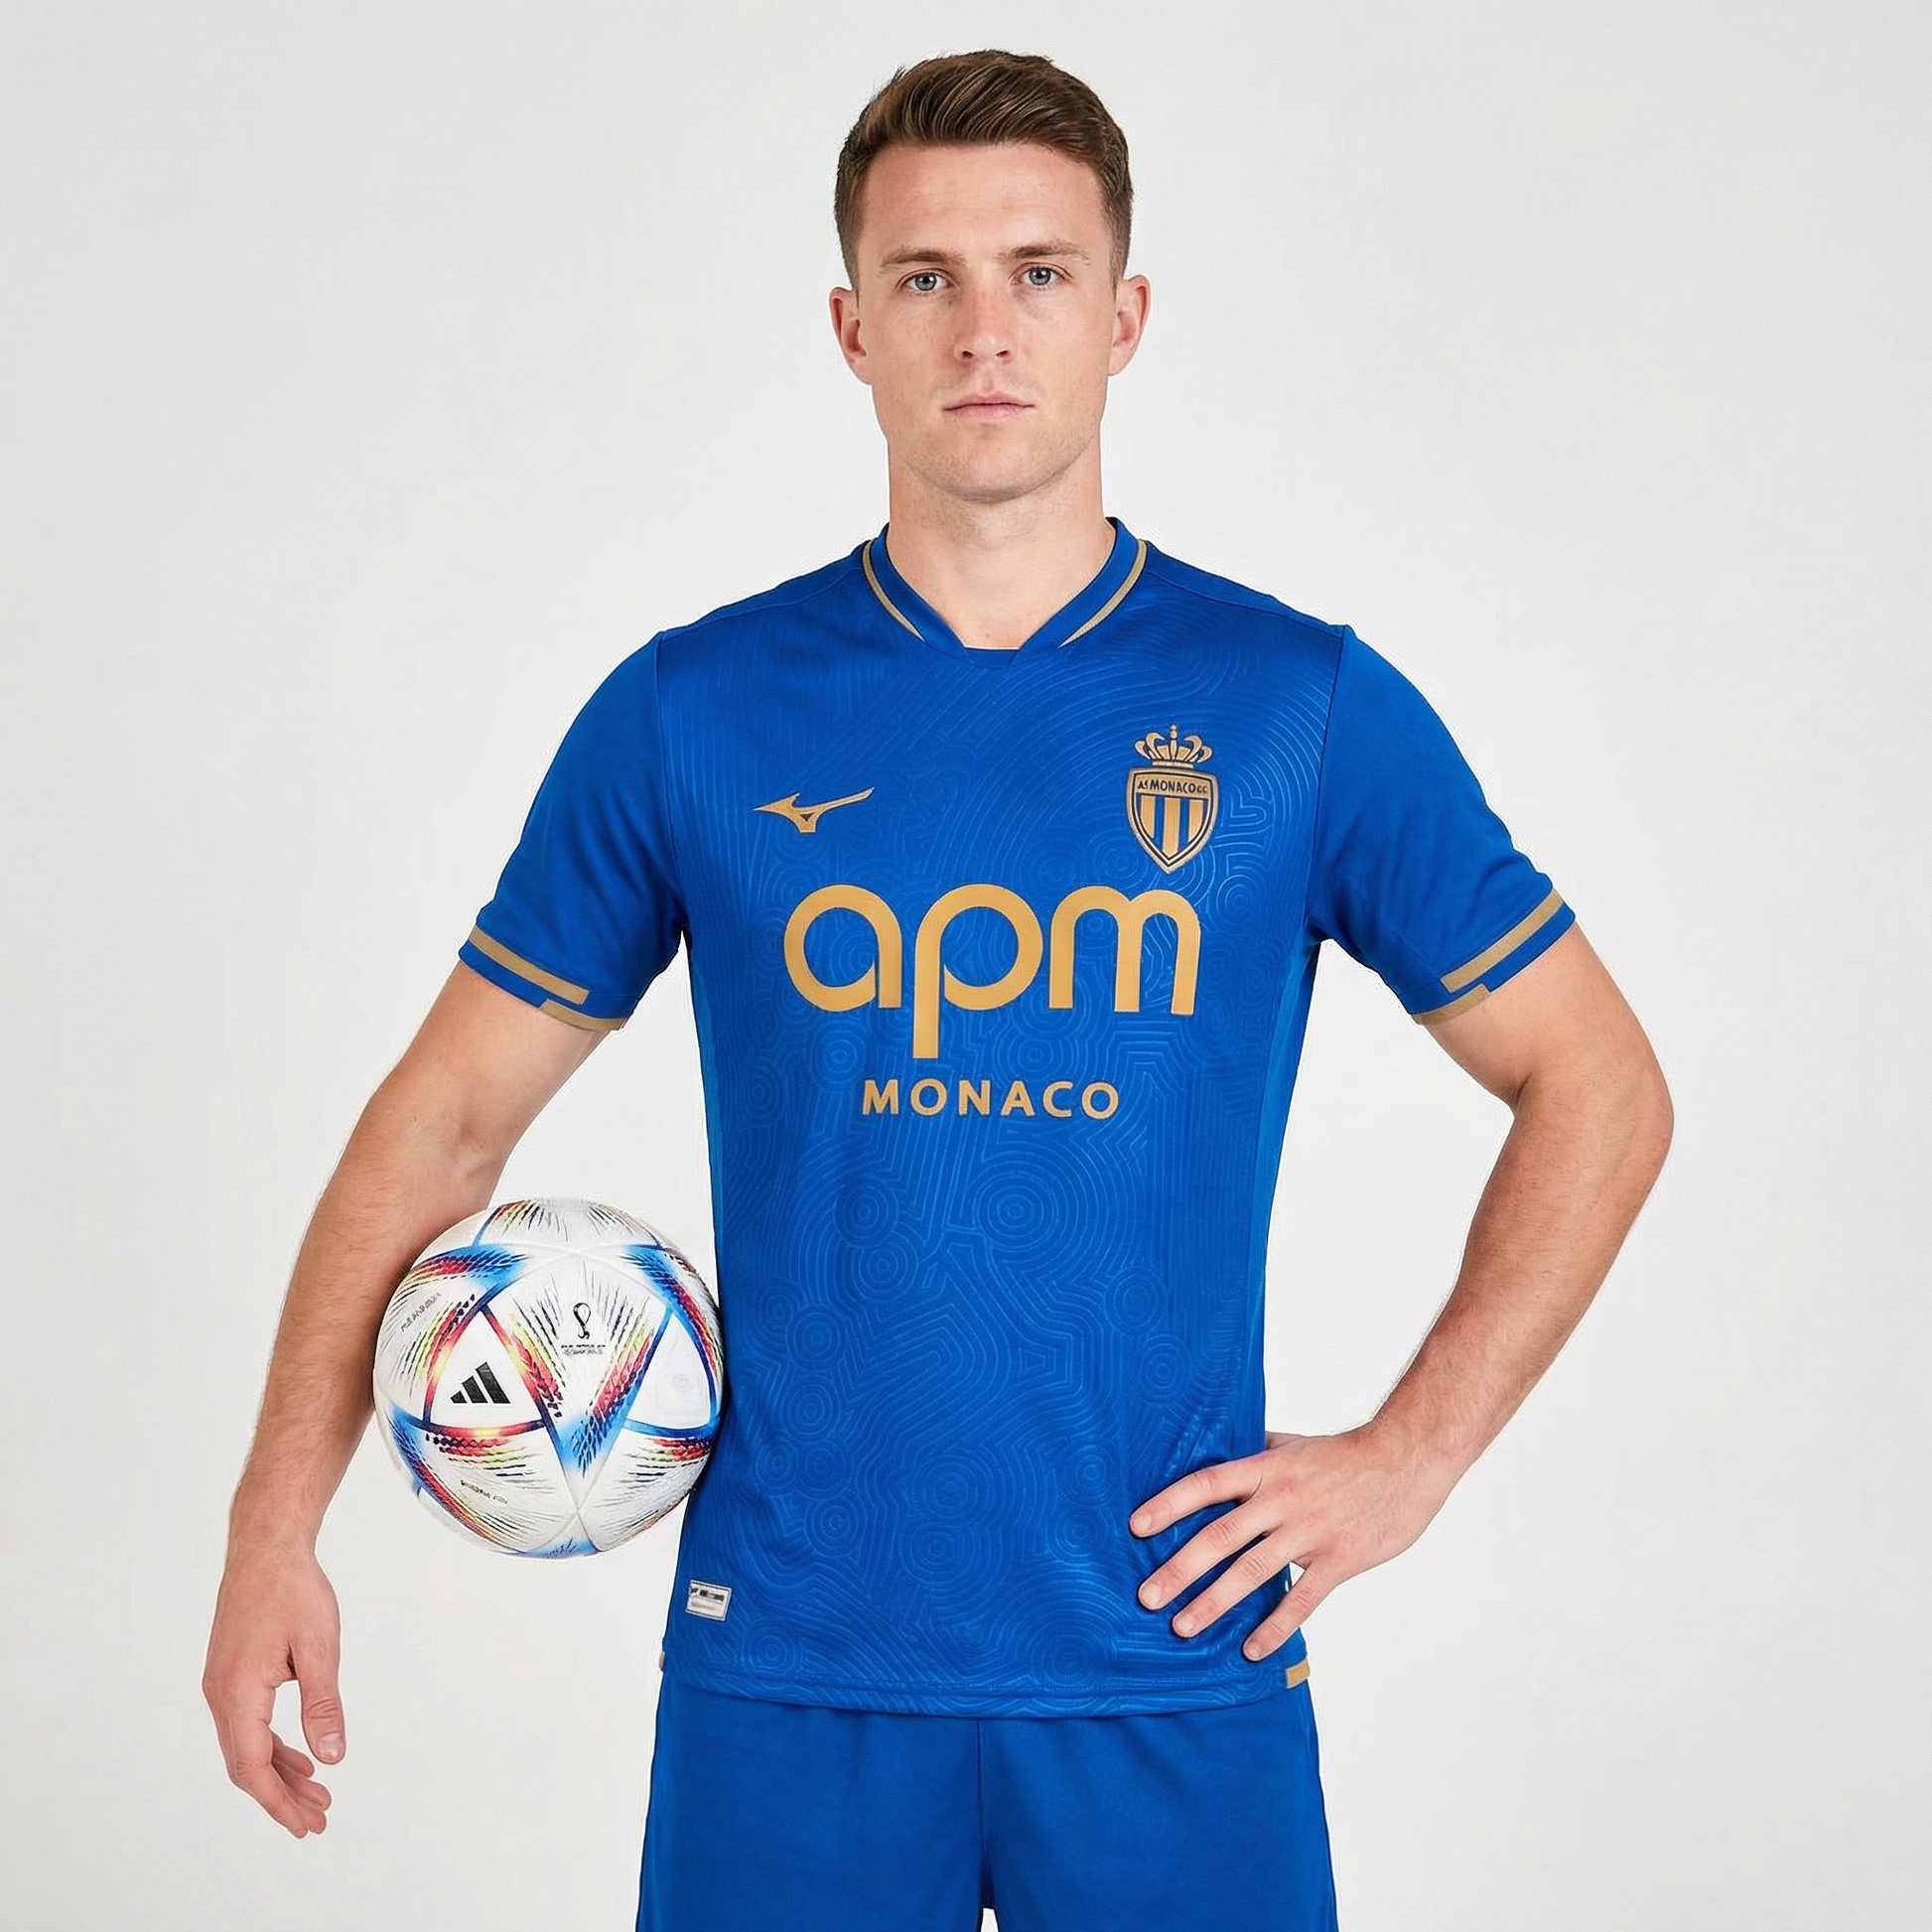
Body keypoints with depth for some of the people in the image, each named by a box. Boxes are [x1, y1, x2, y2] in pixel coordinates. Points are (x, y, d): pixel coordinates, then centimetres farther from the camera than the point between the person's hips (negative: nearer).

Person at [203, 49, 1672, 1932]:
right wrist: (275, 1531, -1)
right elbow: (448, 1111, 6)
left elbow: (1598, 1086, 7)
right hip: (782, 1662, 0)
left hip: (1178, 1663, 0)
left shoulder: (1307, 707, -1)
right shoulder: (690, 714, 0)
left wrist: (1410, 1453, -2)